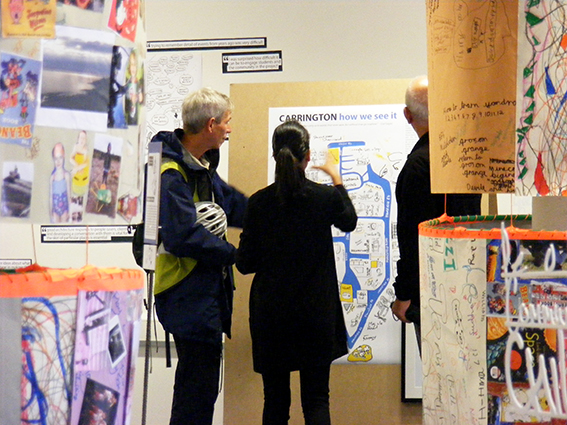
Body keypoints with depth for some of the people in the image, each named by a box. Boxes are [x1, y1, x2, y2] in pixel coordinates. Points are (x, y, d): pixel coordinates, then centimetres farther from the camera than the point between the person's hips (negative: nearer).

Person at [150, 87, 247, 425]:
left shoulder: (202, 166, 13)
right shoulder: (171, 173, -19)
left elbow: (237, 207, 20)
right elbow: (183, 236, -26)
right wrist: (234, 253, -17)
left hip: (208, 293, 10)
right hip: (189, 296, -10)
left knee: (198, 389, 18)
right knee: (197, 394, -4)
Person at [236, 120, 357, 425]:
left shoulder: (258, 203, -7)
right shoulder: (325, 197, -8)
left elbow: (245, 263, -2)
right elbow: (348, 221, 16)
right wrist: (337, 180, 27)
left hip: (270, 312, 1)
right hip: (316, 311, -1)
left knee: (275, 400, 12)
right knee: (316, 399, 6)